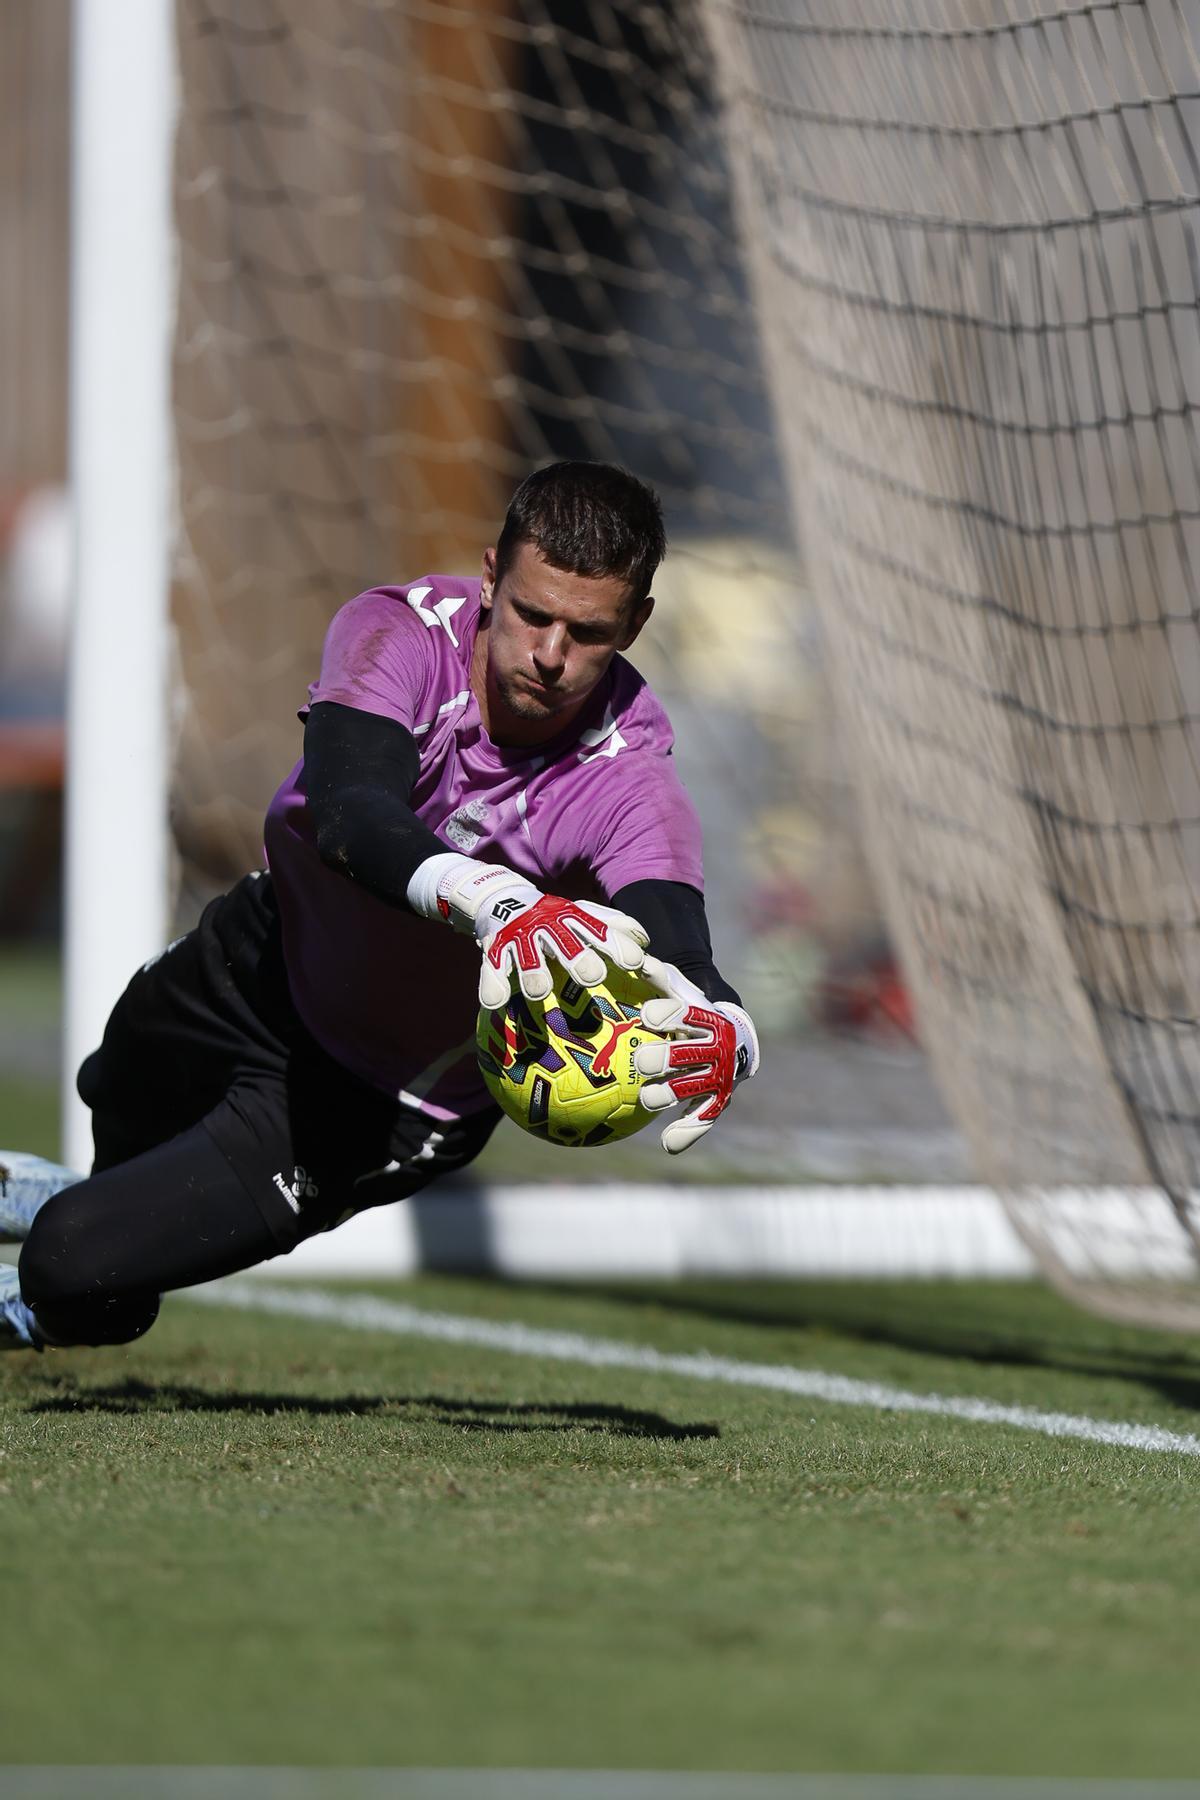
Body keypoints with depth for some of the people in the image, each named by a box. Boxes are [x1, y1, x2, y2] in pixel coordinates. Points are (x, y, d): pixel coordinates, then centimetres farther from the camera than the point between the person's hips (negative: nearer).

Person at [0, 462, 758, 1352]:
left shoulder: (630, 786, -32)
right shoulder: (403, 631, -29)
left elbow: (681, 967, -46)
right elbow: (348, 811, -47)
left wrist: (717, 1039, -73)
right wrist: (492, 902, -67)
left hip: (391, 1105, -3)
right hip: (269, 954, 3)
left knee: (78, 1275, -9)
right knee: (120, 1110, 33)